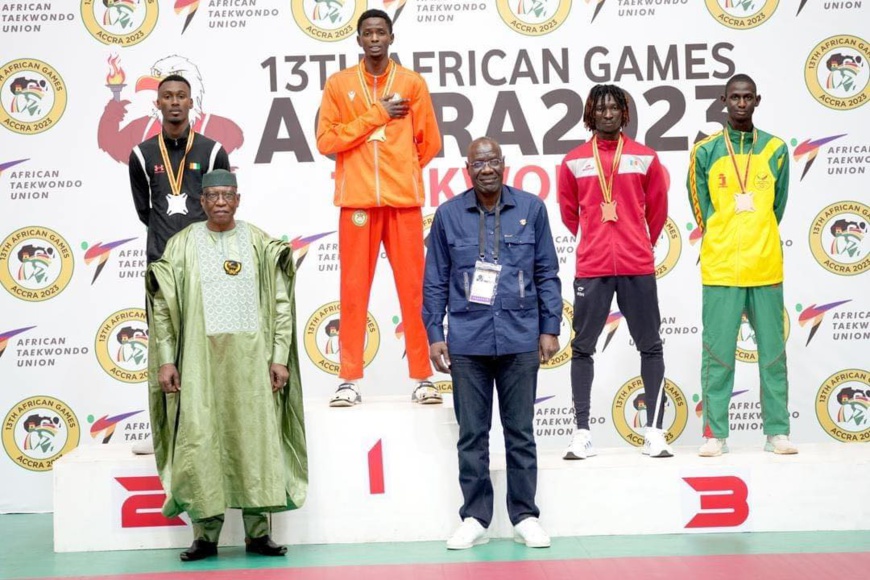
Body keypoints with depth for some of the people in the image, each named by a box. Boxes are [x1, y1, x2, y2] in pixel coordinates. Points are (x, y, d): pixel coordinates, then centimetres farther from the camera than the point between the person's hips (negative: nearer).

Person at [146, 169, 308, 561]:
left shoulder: (260, 244, 7)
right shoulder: (182, 245, 5)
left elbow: (281, 303, 5)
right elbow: (164, 307, 3)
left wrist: (280, 356, -2)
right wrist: (165, 360, -3)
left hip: (251, 357, 1)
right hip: (200, 357, 0)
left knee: (255, 440, 1)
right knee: (200, 443, -2)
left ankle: (258, 533, 9)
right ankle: (205, 534, 6)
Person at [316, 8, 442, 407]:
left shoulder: (412, 83, 7)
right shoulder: (339, 84, 6)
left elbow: (429, 144, 10)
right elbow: (326, 140, -4)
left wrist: (401, 172, 12)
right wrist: (376, 115, -7)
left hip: (404, 200, 0)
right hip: (357, 201, 0)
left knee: (414, 289, 1)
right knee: (354, 290, 0)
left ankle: (422, 378, 6)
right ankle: (349, 381, 4)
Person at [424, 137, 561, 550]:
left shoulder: (531, 209, 2)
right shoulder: (449, 215, 3)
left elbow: (547, 274, 6)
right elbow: (436, 282, 6)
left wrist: (550, 328, 3)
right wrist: (434, 335, 2)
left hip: (520, 340, 0)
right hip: (467, 342, 0)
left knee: (521, 432, 7)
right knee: (472, 434, 7)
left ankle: (525, 516, 17)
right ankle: (474, 518, 16)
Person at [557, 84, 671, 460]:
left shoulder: (645, 158, 5)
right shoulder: (574, 161, 4)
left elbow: (657, 210, 12)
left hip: (638, 267, 0)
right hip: (591, 269, 0)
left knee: (650, 346, 3)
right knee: (583, 348, 2)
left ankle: (654, 431, 10)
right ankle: (582, 432, 9)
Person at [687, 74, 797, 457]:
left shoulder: (776, 149, 8)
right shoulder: (705, 151, 3)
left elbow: (776, 207, 13)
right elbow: (702, 210, 6)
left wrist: (759, 244, 11)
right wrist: (724, 244, 5)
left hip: (766, 267, 2)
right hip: (720, 268, -2)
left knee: (773, 351, 4)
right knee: (718, 352, 0)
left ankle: (776, 432, 11)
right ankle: (715, 434, 5)